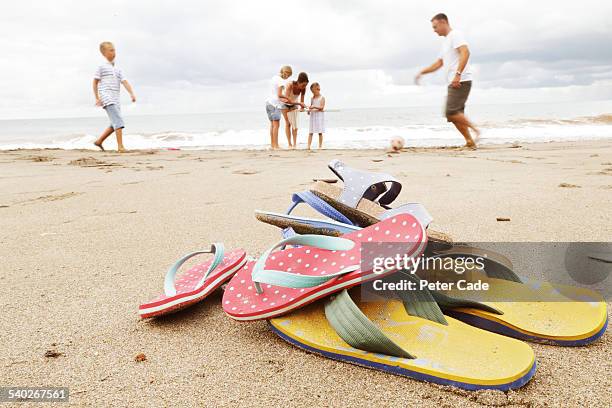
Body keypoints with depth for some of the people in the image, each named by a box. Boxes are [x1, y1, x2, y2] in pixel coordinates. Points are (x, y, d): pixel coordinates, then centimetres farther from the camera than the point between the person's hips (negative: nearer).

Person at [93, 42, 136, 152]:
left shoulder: (118, 69, 17)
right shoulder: (101, 67, 2)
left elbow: (125, 82, 5)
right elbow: (95, 82, 3)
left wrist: (132, 94, -11)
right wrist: (97, 98, -3)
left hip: (115, 99, 7)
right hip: (106, 98, -7)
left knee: (115, 124, 9)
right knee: (118, 121, -19)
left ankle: (99, 141, 23)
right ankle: (120, 146, -21)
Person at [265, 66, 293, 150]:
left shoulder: (274, 77, 17)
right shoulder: (281, 80, -10)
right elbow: (279, 94, -15)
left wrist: (282, 98, 4)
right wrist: (287, 97, 0)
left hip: (269, 102, 9)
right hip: (275, 103, -9)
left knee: (272, 124, 11)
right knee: (276, 125, -7)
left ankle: (272, 145, 13)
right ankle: (276, 146, -9)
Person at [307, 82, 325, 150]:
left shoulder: (322, 98, -4)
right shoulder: (312, 98, 12)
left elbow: (322, 107, -13)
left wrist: (314, 107, -26)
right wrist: (309, 110, -3)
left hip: (320, 115, -4)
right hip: (313, 115, 4)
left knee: (320, 132, 0)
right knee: (310, 132, -2)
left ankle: (320, 146, 7)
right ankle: (308, 146, -5)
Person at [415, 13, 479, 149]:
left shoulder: (455, 35, -4)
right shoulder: (446, 41, 26)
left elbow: (465, 53, -20)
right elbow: (438, 63, 31)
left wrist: (458, 74, -29)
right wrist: (422, 72, 23)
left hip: (461, 81, -10)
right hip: (453, 83, 10)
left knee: (451, 112, -18)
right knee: (455, 114, 5)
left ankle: (475, 130, -11)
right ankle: (470, 142, 6)